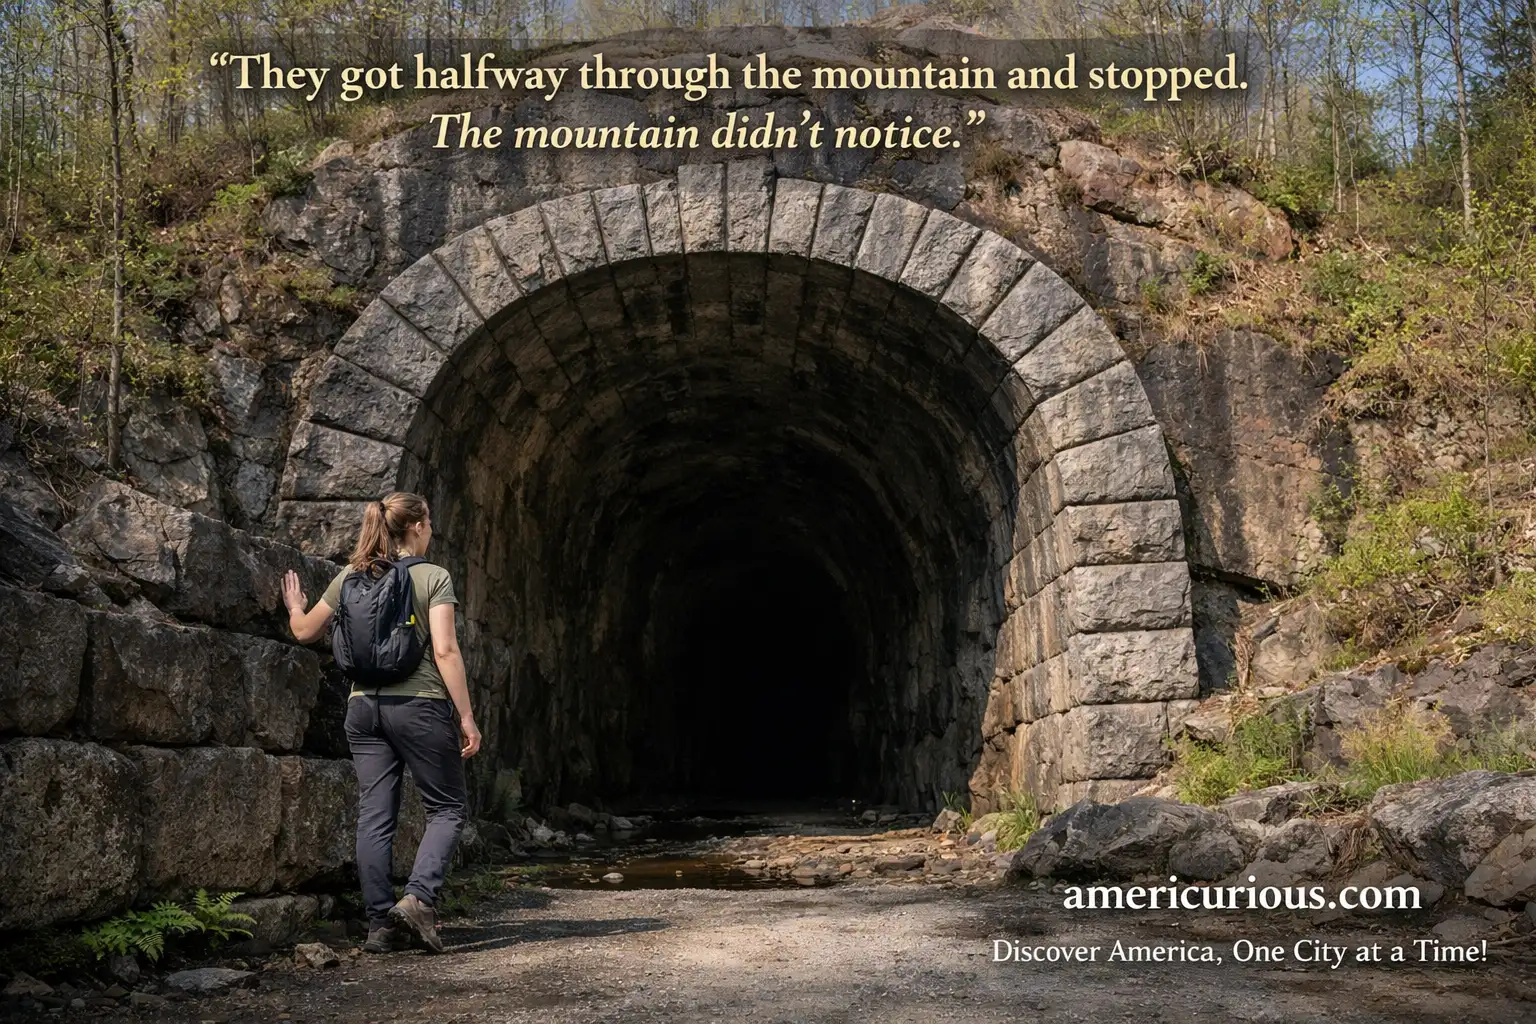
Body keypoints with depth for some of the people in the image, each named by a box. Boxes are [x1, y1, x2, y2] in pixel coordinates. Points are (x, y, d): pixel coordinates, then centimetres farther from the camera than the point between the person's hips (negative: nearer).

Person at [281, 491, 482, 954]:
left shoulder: (351, 577, 8)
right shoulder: (434, 577, -5)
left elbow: (305, 632, 17)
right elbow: (445, 651, -12)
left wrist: (294, 607, 40)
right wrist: (466, 717, -9)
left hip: (364, 707, 5)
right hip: (419, 706, -4)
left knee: (374, 816, 7)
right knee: (448, 807, 8)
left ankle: (381, 923, 8)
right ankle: (418, 897, -9)